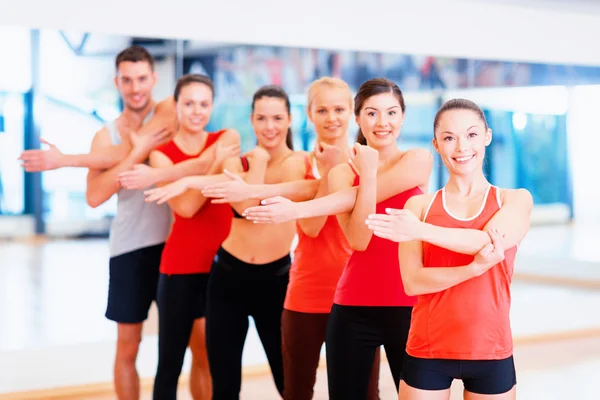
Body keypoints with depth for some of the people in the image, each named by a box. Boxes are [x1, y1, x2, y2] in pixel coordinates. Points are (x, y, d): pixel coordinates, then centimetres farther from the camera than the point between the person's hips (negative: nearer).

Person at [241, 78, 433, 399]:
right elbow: (358, 239, -11)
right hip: (354, 307, 2)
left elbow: (364, 196, -16)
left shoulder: (419, 160, -1)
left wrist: (295, 209, -22)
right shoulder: (342, 173, 5)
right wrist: (367, 171, -19)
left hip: (408, 305, -1)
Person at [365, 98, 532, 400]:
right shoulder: (419, 205, 2)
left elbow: (491, 242, -17)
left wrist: (421, 231, -21)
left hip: (491, 352, 0)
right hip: (427, 351, 0)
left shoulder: (515, 200, 3)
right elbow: (412, 282, -9)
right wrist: (474, 268, -21)